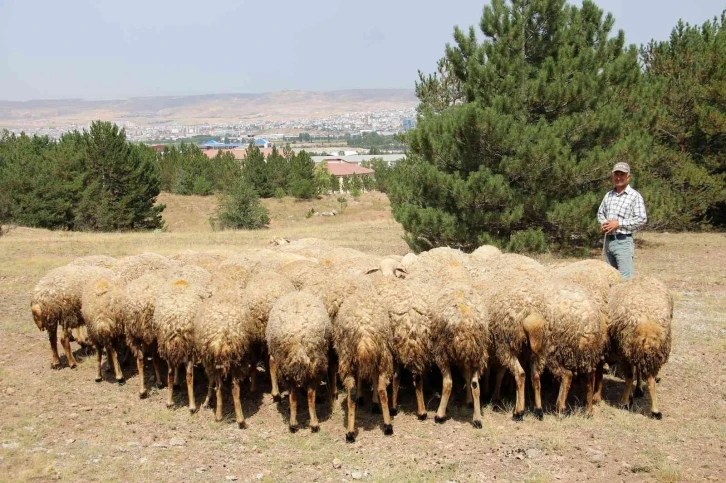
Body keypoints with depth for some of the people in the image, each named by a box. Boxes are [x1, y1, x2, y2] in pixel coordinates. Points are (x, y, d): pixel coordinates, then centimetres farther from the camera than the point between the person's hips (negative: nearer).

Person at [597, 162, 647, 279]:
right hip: (608, 240, 6)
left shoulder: (635, 196, -6)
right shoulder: (608, 195, 13)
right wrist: (602, 223, 1)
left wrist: (619, 224, -16)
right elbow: (600, 213, 24)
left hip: (623, 241, -6)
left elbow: (642, 219, -12)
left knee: (626, 277, -12)